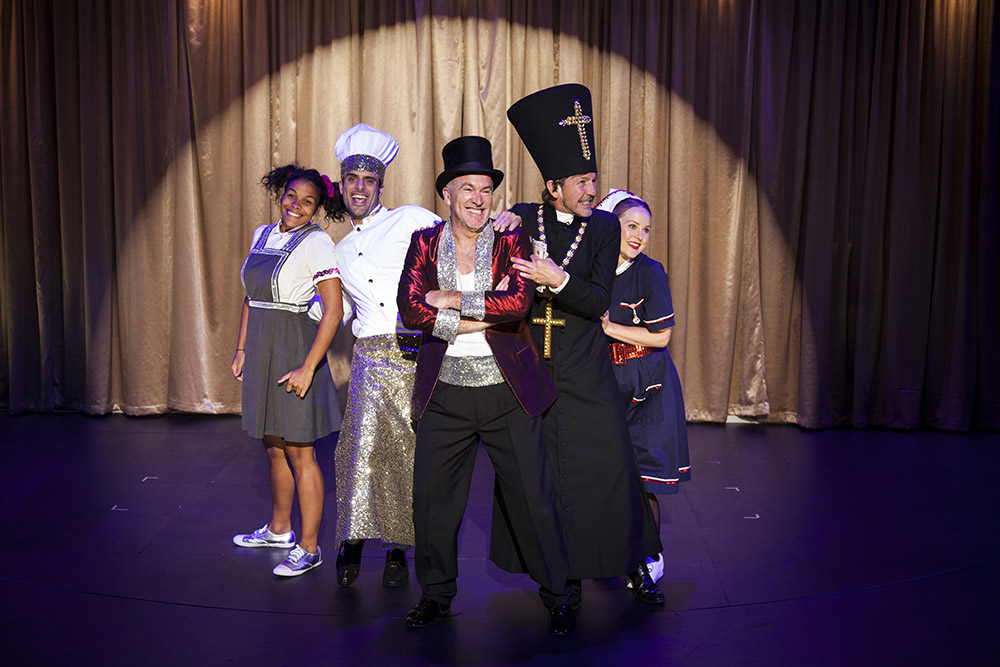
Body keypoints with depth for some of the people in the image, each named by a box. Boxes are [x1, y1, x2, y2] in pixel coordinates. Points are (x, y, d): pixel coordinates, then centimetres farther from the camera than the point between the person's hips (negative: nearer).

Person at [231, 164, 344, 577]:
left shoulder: (316, 242, -11)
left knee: (299, 452, -2)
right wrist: (241, 350, 15)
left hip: (295, 351, -7)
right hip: (261, 350, 7)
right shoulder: (262, 235, 11)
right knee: (273, 446, 17)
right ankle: (278, 530, 34)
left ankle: (309, 548, 8)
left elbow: (333, 312, -17)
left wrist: (308, 367, -22)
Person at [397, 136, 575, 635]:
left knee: (533, 497, 5)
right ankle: (437, 593, 30)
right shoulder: (424, 243, 3)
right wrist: (486, 315, -15)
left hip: (508, 392, -1)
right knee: (431, 499, 9)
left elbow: (518, 302, -17)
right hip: (445, 393, 2)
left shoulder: (512, 242, 0)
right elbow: (411, 310, -10)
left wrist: (451, 300, -14)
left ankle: (557, 595, 23)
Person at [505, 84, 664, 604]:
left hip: (586, 370, -1)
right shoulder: (521, 219, 2)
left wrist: (558, 280, -23)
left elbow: (600, 301, -8)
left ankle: (633, 563, 18)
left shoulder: (605, 227, -1)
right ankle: (563, 572, 22)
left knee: (610, 465, 0)